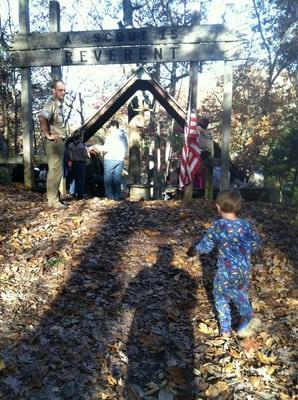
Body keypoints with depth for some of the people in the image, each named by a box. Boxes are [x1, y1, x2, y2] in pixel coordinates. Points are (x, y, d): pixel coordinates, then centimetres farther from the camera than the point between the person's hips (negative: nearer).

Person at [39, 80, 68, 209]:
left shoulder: (59, 104, 18)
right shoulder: (51, 103, -13)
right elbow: (42, 118, -32)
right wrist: (48, 135, -23)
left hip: (60, 142, 10)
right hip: (54, 142, -10)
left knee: (57, 171, 14)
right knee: (55, 171, -9)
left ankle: (54, 197, 23)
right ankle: (53, 200, -4)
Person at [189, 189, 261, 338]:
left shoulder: (217, 226, -13)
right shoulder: (246, 225, -2)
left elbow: (206, 247, -6)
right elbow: (256, 243, 9)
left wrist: (196, 249, 15)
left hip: (226, 271, -4)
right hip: (244, 269, 4)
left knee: (221, 297, 16)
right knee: (241, 293, 27)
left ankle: (225, 328, 22)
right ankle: (248, 316, 5)